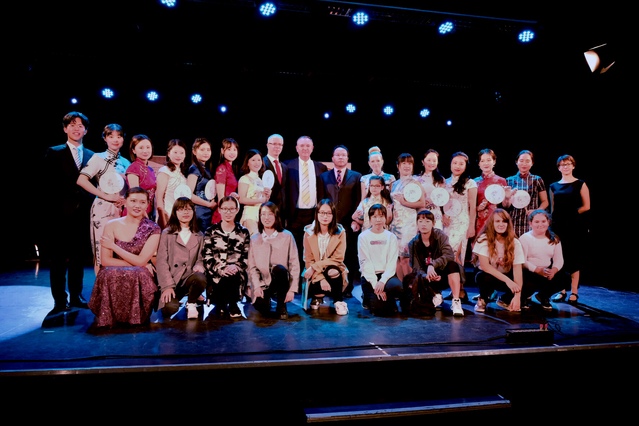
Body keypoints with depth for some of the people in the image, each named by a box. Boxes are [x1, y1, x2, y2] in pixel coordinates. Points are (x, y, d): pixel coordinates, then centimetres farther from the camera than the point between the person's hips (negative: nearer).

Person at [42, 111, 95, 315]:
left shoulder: (92, 156, 12)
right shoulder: (54, 153, 4)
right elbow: (48, 184, -2)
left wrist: (90, 204, -4)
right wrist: (55, 206, -10)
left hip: (83, 213, 3)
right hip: (61, 213, -3)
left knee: (79, 257, 10)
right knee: (59, 259, 3)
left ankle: (76, 296, 21)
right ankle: (60, 301, 10)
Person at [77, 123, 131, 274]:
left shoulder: (126, 163, 15)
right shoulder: (98, 157, 0)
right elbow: (81, 180, -13)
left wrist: (126, 201, 0)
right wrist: (106, 196, -14)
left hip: (122, 209, 5)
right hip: (103, 209, -5)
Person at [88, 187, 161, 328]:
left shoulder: (153, 229, -1)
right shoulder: (112, 225, 1)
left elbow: (141, 260, -11)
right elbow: (106, 260, -6)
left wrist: (113, 246, -9)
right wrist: (135, 264, -13)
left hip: (141, 280, -1)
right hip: (112, 278, 1)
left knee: (139, 275, -36)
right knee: (110, 274, -34)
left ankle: (135, 323, -14)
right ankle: (108, 324, -14)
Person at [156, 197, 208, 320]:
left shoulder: (199, 236, 14)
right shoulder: (166, 233, 4)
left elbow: (200, 258, 14)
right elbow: (161, 261, -2)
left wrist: (199, 266, -13)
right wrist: (168, 286, -13)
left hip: (189, 277, 2)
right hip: (170, 279, -2)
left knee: (201, 278, -34)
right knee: (170, 308, -28)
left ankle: (191, 303, -3)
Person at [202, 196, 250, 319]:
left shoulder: (243, 232, 13)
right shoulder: (211, 231, 10)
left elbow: (247, 257, 7)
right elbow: (206, 256, 1)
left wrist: (236, 267, -13)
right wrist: (221, 269, -15)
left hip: (237, 274, 1)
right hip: (216, 275, 0)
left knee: (233, 276, -33)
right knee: (227, 278, -32)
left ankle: (233, 305, -6)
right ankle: (220, 305, -2)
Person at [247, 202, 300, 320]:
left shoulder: (287, 236, 0)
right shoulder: (254, 239, 5)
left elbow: (294, 264, -4)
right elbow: (252, 267, 1)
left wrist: (292, 289, -12)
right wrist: (257, 286, -14)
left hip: (280, 280, 0)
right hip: (263, 283, 0)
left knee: (279, 269, -35)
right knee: (261, 306, -29)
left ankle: (281, 306, -13)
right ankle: (268, 299, 10)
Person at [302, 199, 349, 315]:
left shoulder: (340, 232, -7)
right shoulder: (309, 232, -5)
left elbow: (338, 258, -12)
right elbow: (309, 260, -7)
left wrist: (315, 267, -21)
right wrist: (321, 278, -22)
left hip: (333, 270, -1)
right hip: (315, 274, 1)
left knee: (333, 272, -36)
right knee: (313, 286, -31)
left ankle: (338, 301, -12)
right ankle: (318, 296, 8)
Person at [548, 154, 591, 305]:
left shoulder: (580, 184, 1)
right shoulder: (554, 186, 12)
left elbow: (586, 206, -3)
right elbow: (553, 209, 11)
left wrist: (572, 213, -5)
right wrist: (553, 223, 1)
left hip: (576, 227, -3)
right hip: (559, 226, 3)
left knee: (574, 258, 1)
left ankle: (574, 292, 8)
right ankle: (561, 291, 11)